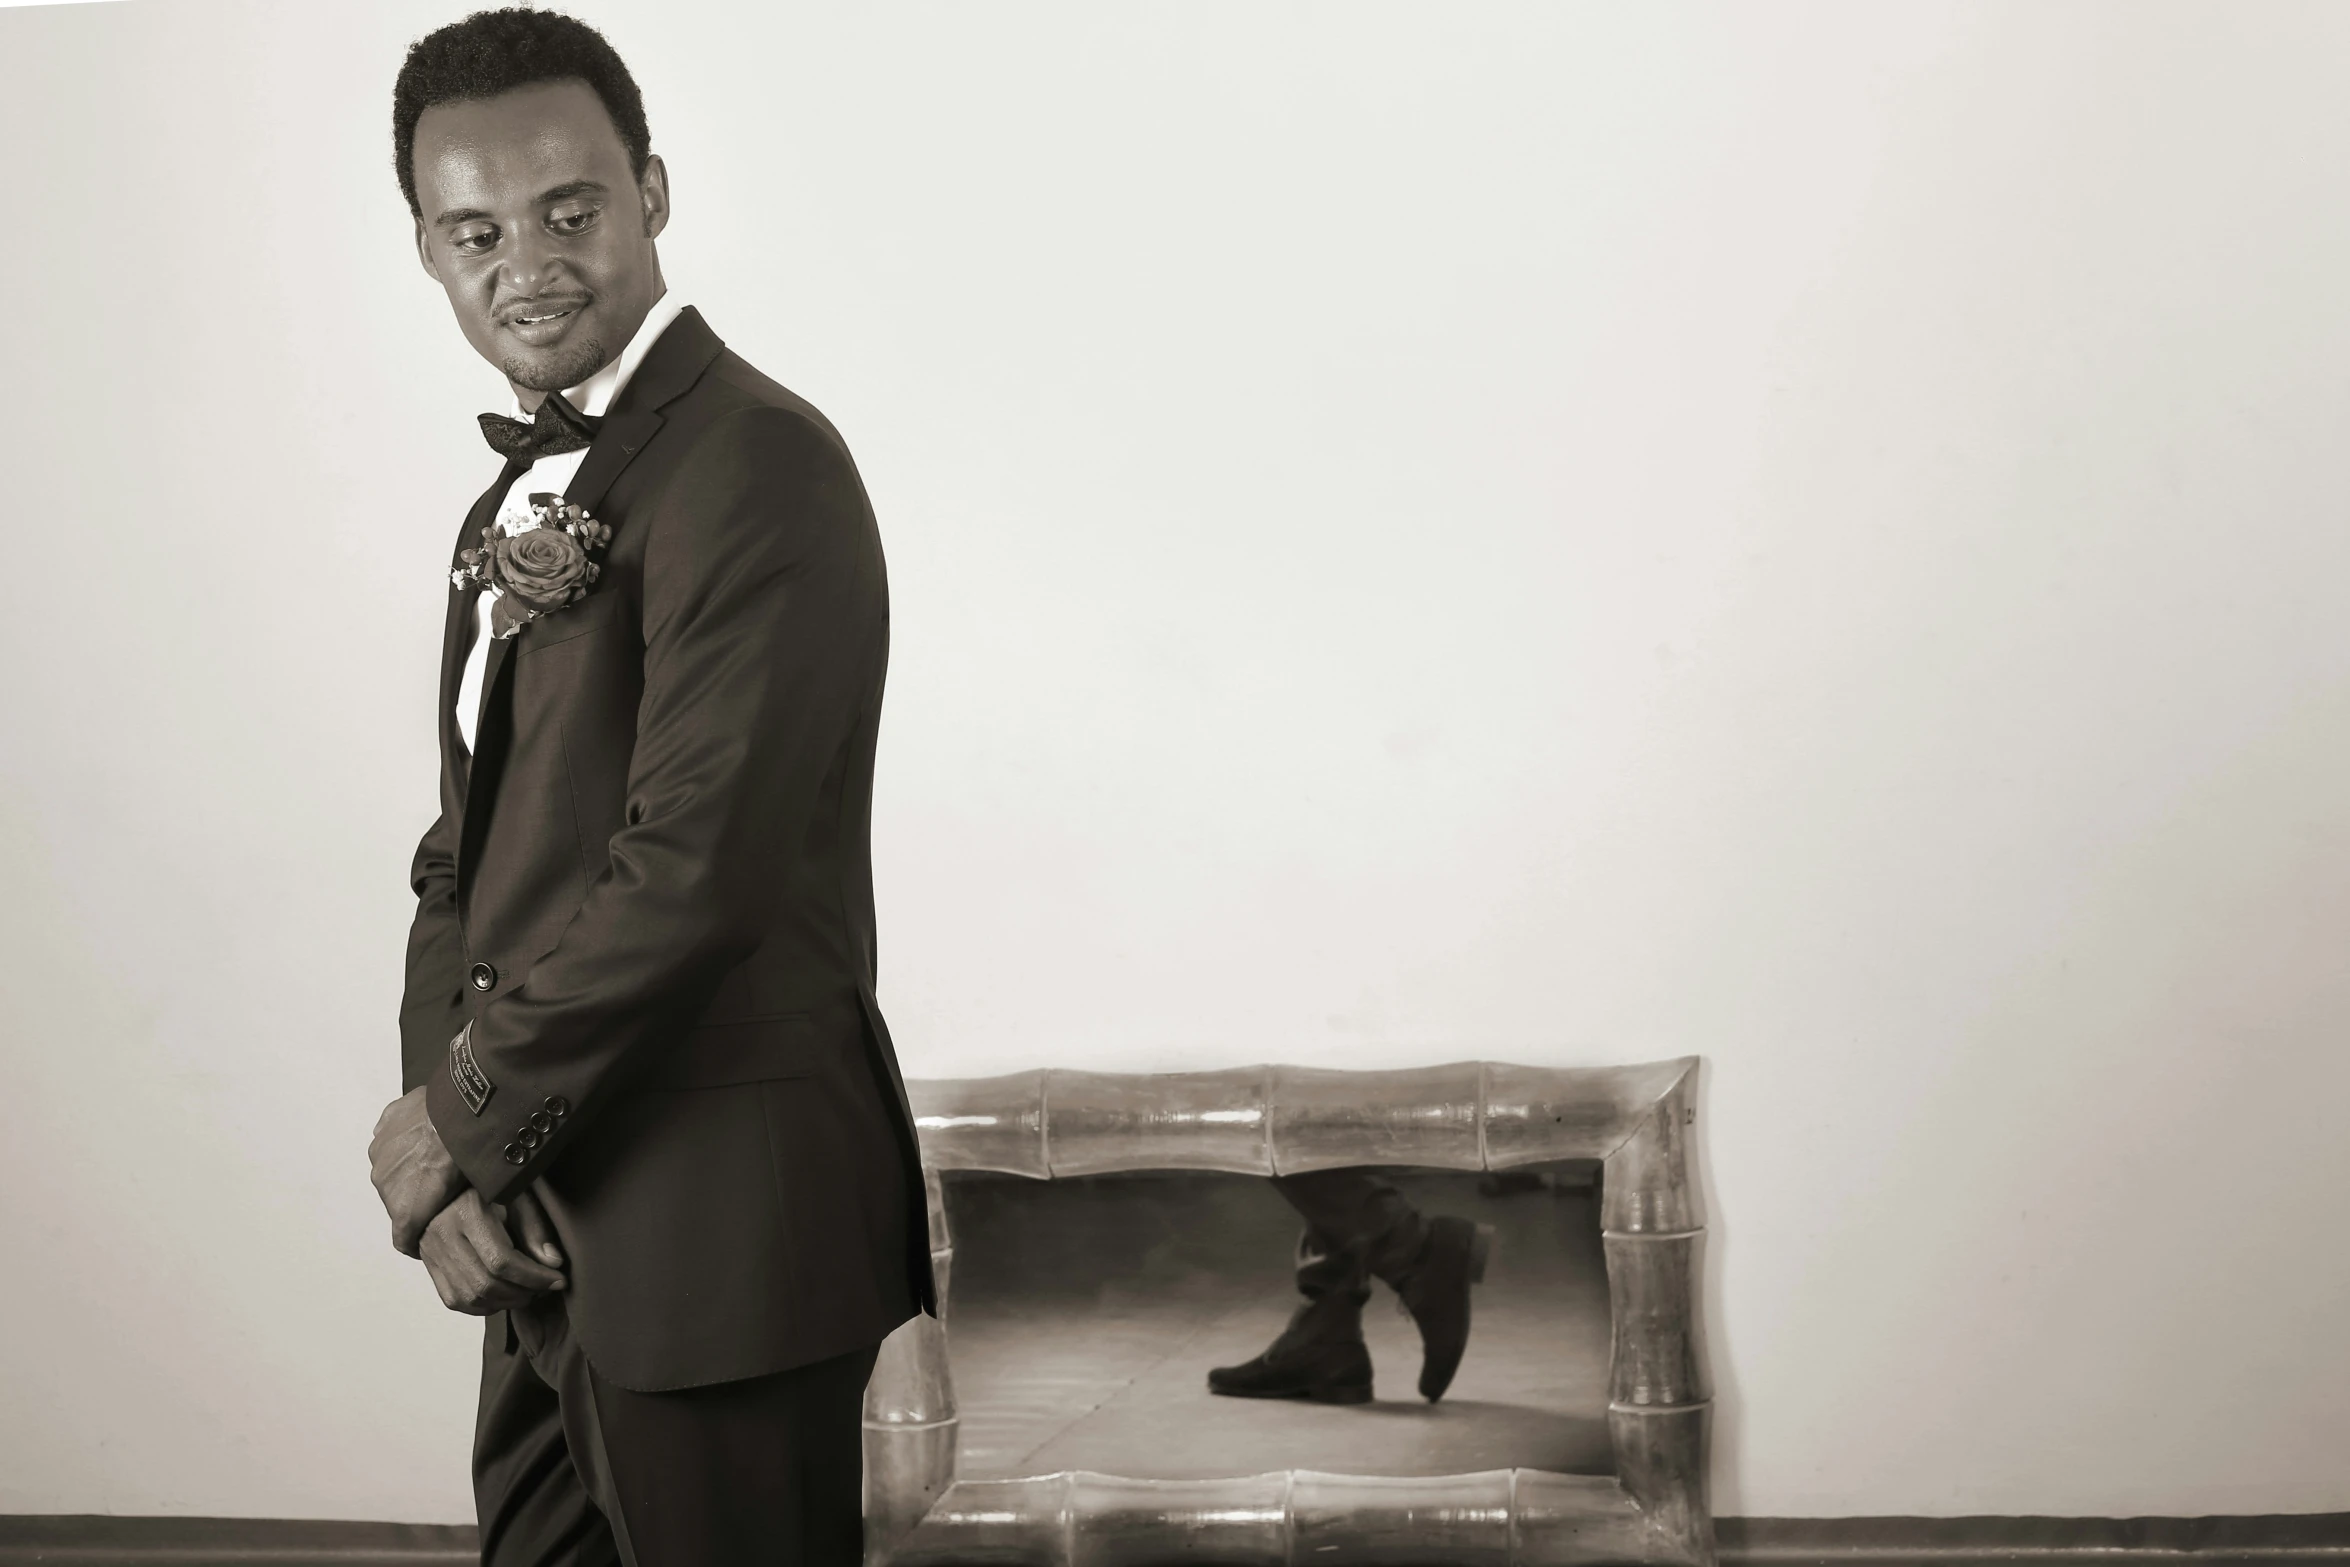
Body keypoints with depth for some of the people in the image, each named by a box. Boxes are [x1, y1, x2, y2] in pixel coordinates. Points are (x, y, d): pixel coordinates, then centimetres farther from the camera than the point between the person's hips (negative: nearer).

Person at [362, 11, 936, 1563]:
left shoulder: (756, 463, -16)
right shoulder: (525, 500, 14)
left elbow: (697, 868, -23)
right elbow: (467, 853, 12)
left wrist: (465, 1123, -12)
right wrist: (447, 1168, -3)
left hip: (716, 1223, -9)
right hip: (542, 1232, 9)